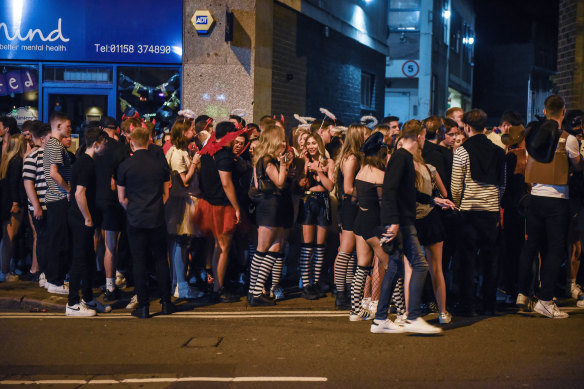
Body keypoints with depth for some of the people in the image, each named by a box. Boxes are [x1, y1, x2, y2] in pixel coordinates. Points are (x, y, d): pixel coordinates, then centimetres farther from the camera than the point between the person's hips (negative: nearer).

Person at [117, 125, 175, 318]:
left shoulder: (125, 166, -6)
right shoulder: (160, 163, 0)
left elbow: (122, 198, 1)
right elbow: (166, 193, 9)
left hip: (135, 220, -2)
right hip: (157, 219, 2)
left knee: (139, 262, 3)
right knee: (161, 259, 11)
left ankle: (143, 306, 6)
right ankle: (166, 302, 15)